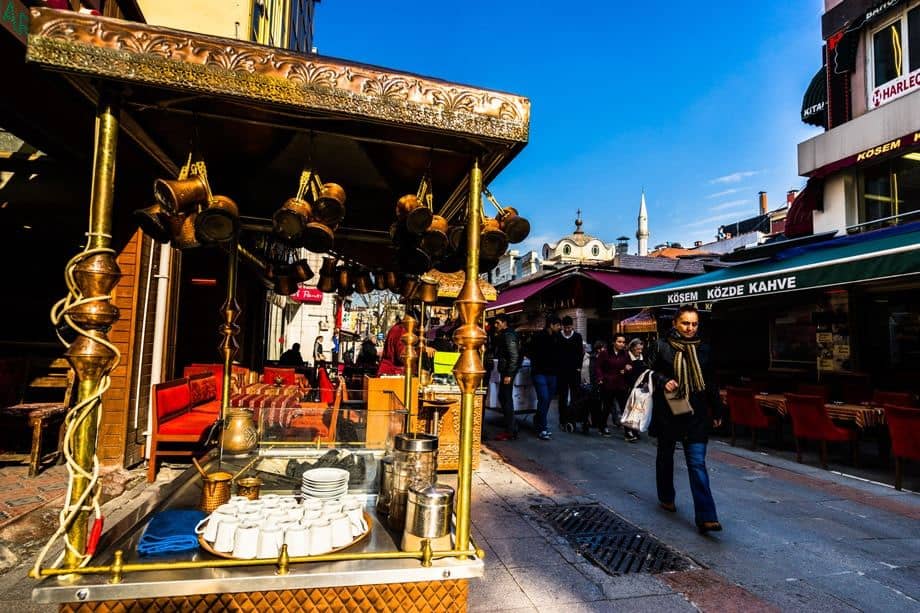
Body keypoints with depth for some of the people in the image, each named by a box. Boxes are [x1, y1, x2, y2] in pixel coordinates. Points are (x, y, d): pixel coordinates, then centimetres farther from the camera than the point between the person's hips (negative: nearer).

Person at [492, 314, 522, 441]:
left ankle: (510, 432, 1)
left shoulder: (509, 335, -14)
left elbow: (514, 356, -21)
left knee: (506, 399, -5)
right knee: (503, 397, 15)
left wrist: (509, 374, -23)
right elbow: (497, 353, 19)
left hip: (508, 371, -10)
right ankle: (511, 428, 23)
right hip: (504, 370, 10)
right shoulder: (503, 335, 16)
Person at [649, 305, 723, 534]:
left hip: (696, 414, 1)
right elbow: (653, 373, 5)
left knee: (697, 463, -6)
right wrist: (664, 381, -17)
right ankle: (666, 497, 38)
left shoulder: (703, 349, 4)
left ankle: (705, 517, -7)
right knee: (666, 455, 16)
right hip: (668, 411, -1)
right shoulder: (663, 346, -5)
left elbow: (710, 382, 10)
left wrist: (717, 412, 12)